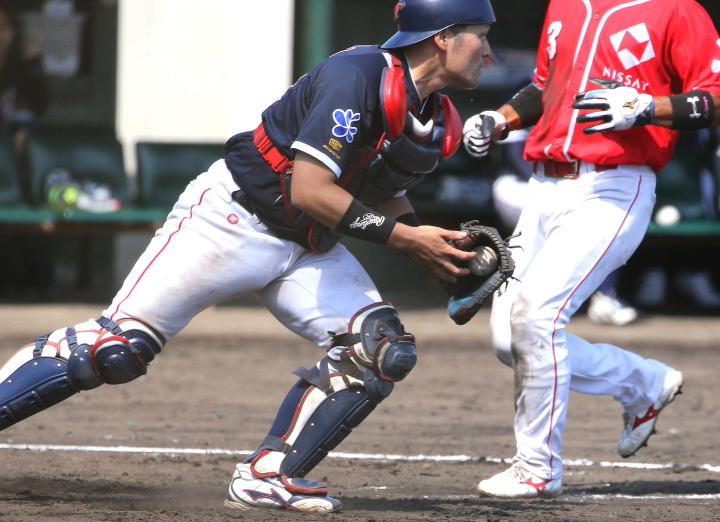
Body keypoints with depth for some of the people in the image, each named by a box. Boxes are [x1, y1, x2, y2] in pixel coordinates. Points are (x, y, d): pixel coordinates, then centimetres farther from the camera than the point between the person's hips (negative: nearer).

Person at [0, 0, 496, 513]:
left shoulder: (439, 121, 5)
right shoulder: (359, 76, -23)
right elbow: (309, 190, -27)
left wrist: (438, 254, 2)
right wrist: (401, 235, -24)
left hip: (308, 249, 8)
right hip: (233, 220, -8)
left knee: (383, 350, -10)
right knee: (114, 347, -15)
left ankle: (268, 477, -5)